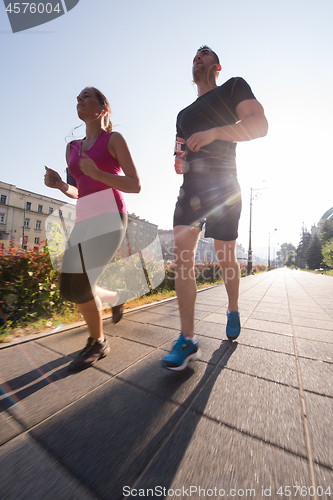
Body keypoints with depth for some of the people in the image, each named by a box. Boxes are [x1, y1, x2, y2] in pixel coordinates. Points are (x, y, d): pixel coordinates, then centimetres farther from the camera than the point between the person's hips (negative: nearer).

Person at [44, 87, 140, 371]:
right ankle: (117, 297, 31)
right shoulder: (72, 148, 25)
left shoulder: (115, 139, 8)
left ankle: (98, 343, 16)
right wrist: (59, 185, 4)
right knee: (69, 290, 3)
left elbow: (136, 186, -1)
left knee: (80, 288, -12)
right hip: (85, 222, 7)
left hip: (110, 218, -6)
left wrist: (96, 173, -13)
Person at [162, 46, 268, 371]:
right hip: (190, 189, 5)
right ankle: (188, 339, -4)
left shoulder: (233, 87, 14)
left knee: (225, 259, 0)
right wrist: (178, 163, 7)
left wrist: (214, 132, -14)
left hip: (223, 188, -4)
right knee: (182, 257, -12)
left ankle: (233, 310, 29)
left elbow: (259, 124, -2)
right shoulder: (184, 114, 29)